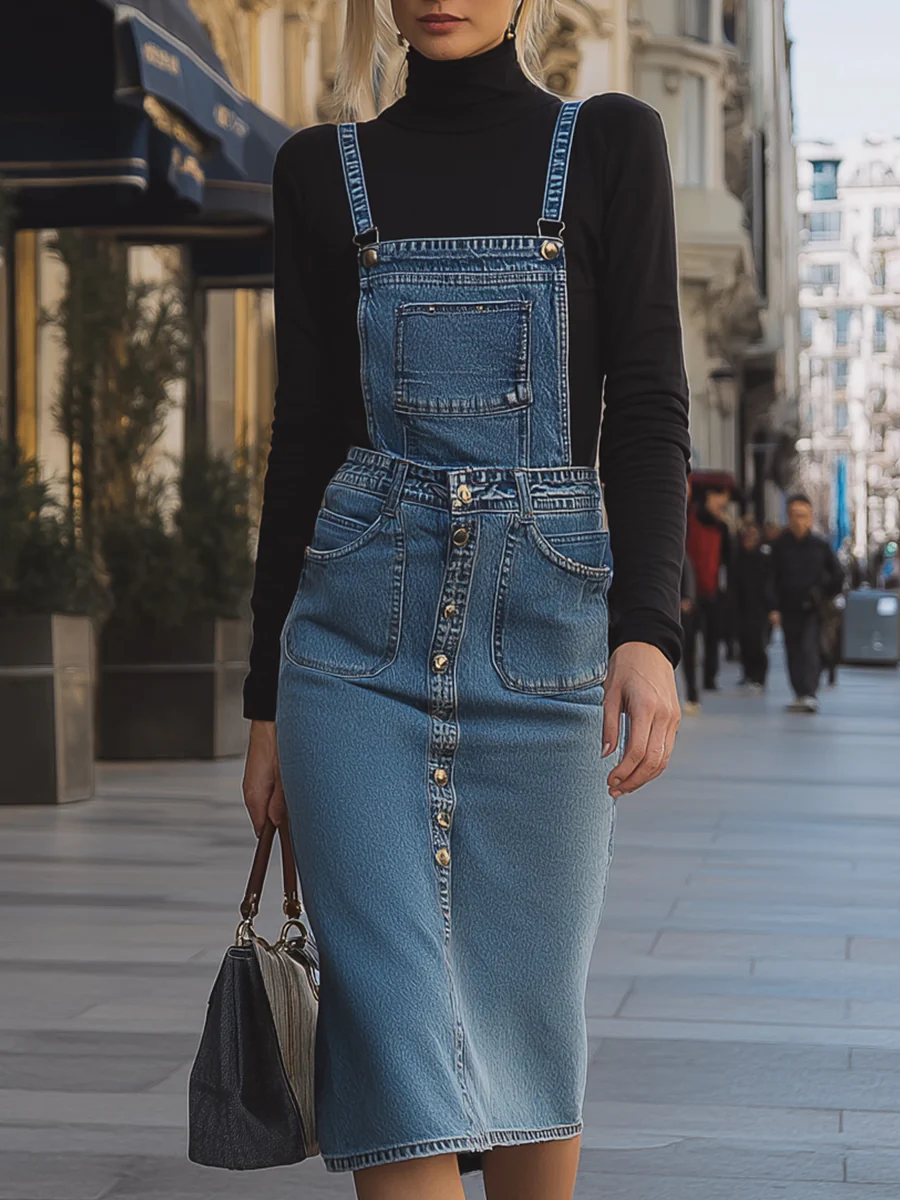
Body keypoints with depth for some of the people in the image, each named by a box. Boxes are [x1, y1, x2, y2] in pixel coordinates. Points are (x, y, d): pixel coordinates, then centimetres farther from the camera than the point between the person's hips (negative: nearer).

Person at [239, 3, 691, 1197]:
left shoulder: (609, 144, 5)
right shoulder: (325, 171, 9)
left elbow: (649, 408, -1)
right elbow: (305, 435, 10)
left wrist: (649, 627, -15)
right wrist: (267, 694, 9)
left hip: (546, 620, -1)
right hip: (361, 625, 1)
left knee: (527, 1006, 7)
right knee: (394, 1014, -6)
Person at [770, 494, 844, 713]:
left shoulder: (820, 545, 1)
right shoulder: (780, 546, 1)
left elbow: (837, 575, 10)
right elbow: (773, 579, 1)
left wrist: (824, 595, 0)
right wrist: (774, 608, -5)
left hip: (812, 608, -2)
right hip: (789, 608, 2)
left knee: (810, 650, -13)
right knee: (793, 652, 7)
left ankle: (809, 694, -19)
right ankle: (800, 694, 17)